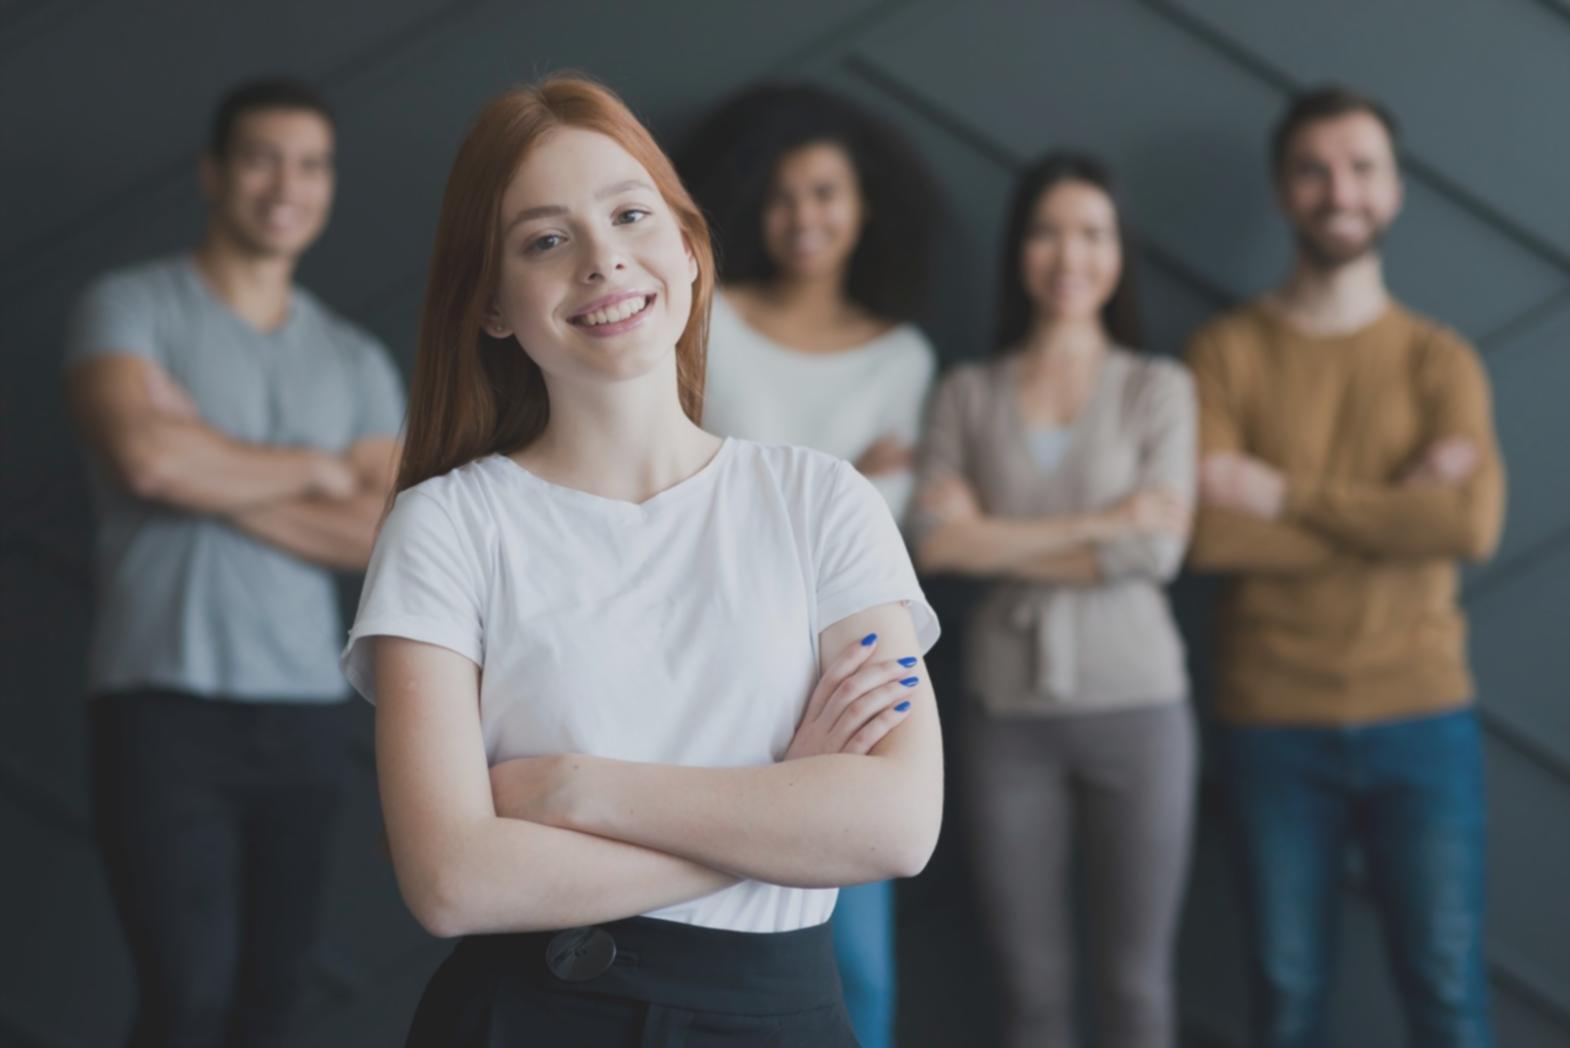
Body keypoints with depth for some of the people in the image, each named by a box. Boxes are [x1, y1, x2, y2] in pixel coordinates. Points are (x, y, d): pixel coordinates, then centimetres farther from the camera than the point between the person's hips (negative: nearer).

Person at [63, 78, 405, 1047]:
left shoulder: (358, 363, 14)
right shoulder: (131, 309, 3)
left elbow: (378, 536, -1)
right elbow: (146, 457, -17)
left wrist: (208, 467, -8)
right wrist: (313, 469, -2)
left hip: (305, 712, 4)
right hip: (164, 703, -4)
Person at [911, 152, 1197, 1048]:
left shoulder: (1160, 388, 3)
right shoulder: (968, 394, 7)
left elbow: (1159, 547, -9)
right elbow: (938, 542, -7)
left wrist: (999, 541, -7)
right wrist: (1099, 526, -10)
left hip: (1138, 705, -1)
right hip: (1009, 709, 1)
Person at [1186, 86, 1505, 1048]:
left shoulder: (1440, 360, 5)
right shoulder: (1228, 352, 2)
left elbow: (1474, 524, -13)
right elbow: (1212, 533, -12)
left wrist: (1287, 495, -14)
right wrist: (1394, 516, -12)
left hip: (1422, 719, 0)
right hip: (1274, 725, 0)